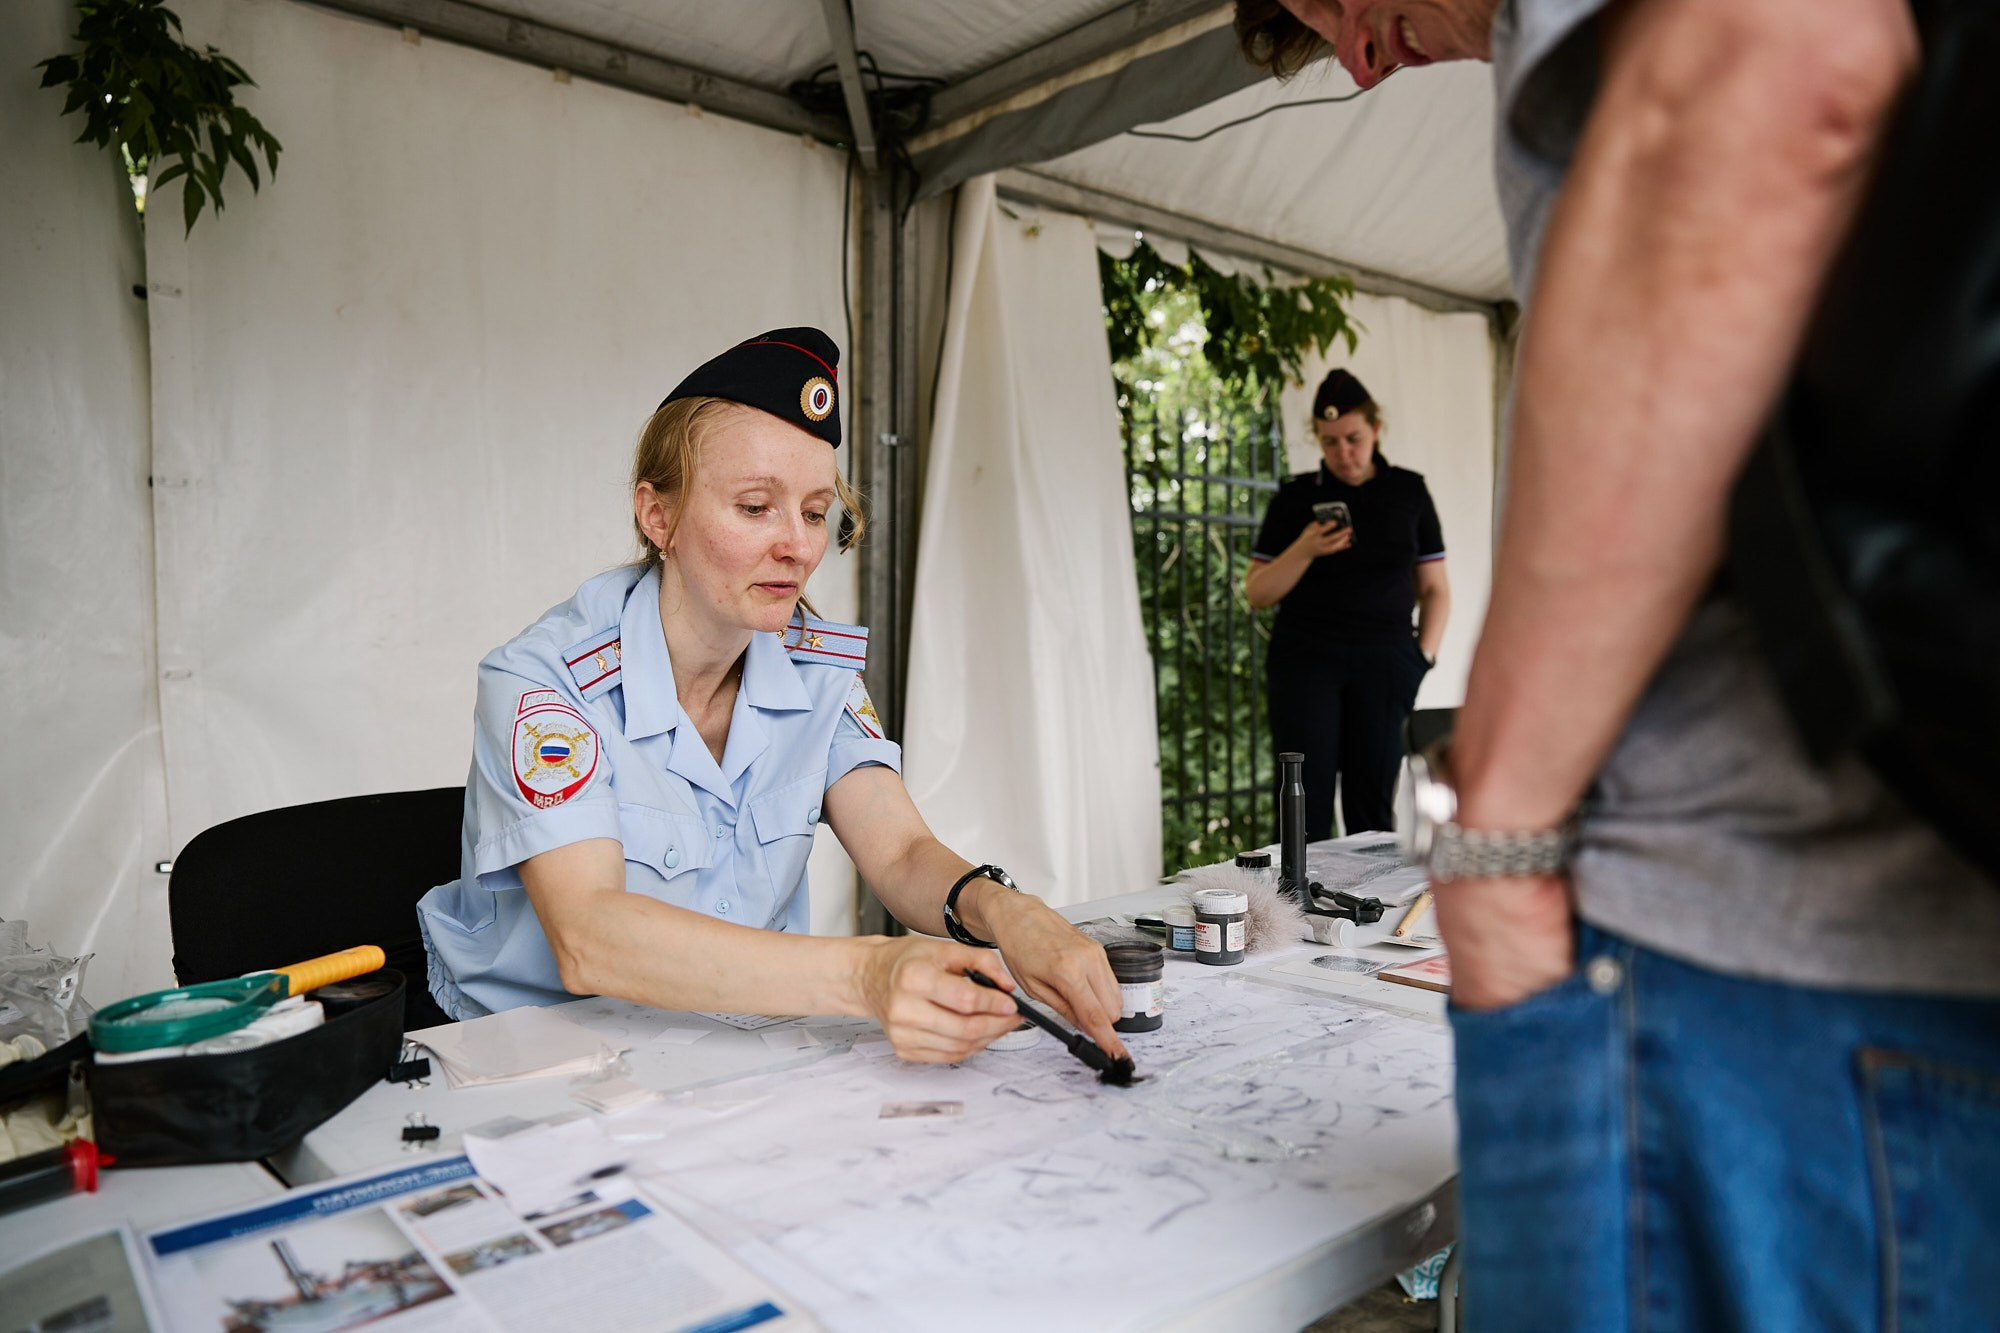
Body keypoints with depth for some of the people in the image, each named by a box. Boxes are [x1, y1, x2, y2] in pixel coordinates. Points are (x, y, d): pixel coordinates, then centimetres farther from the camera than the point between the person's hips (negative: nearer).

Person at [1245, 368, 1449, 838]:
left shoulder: (1409, 492, 11)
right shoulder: (1296, 496, 7)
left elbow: (1435, 589, 14)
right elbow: (1257, 593, 4)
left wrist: (1425, 655, 1)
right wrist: (1304, 550, -11)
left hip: (1384, 659, 1)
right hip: (1306, 656, -1)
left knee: (1373, 801, 1)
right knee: (1306, 798, -7)